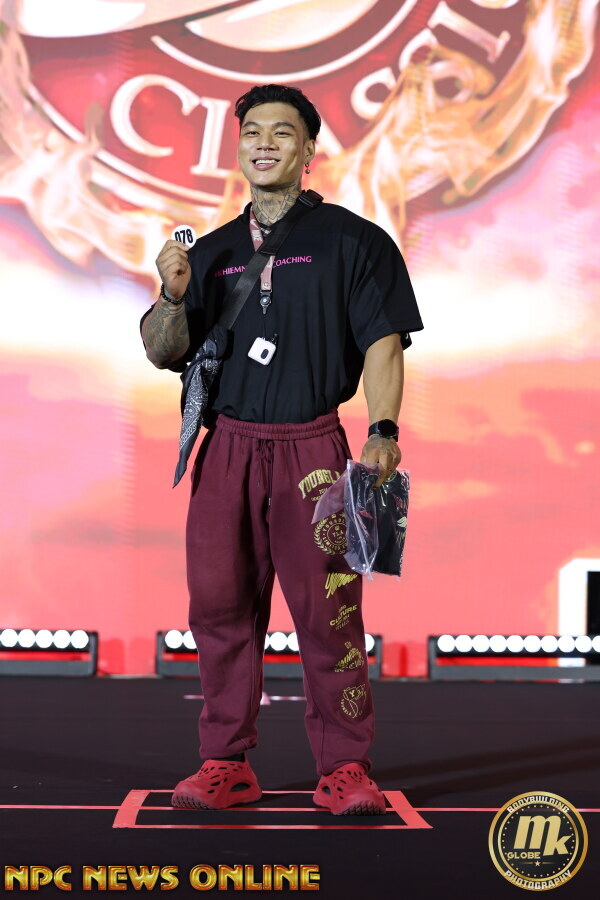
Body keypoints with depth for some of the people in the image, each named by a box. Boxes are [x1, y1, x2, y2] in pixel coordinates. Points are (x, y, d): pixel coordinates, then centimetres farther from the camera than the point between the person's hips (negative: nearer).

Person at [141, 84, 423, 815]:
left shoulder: (351, 241, 5)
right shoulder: (213, 252, 16)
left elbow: (382, 343, -2)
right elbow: (163, 352, 14)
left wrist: (383, 431, -15)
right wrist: (174, 296, -6)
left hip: (312, 447, -4)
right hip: (227, 447, 4)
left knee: (326, 611, -6)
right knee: (220, 606, 4)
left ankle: (345, 769, 1)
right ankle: (225, 764, 13)